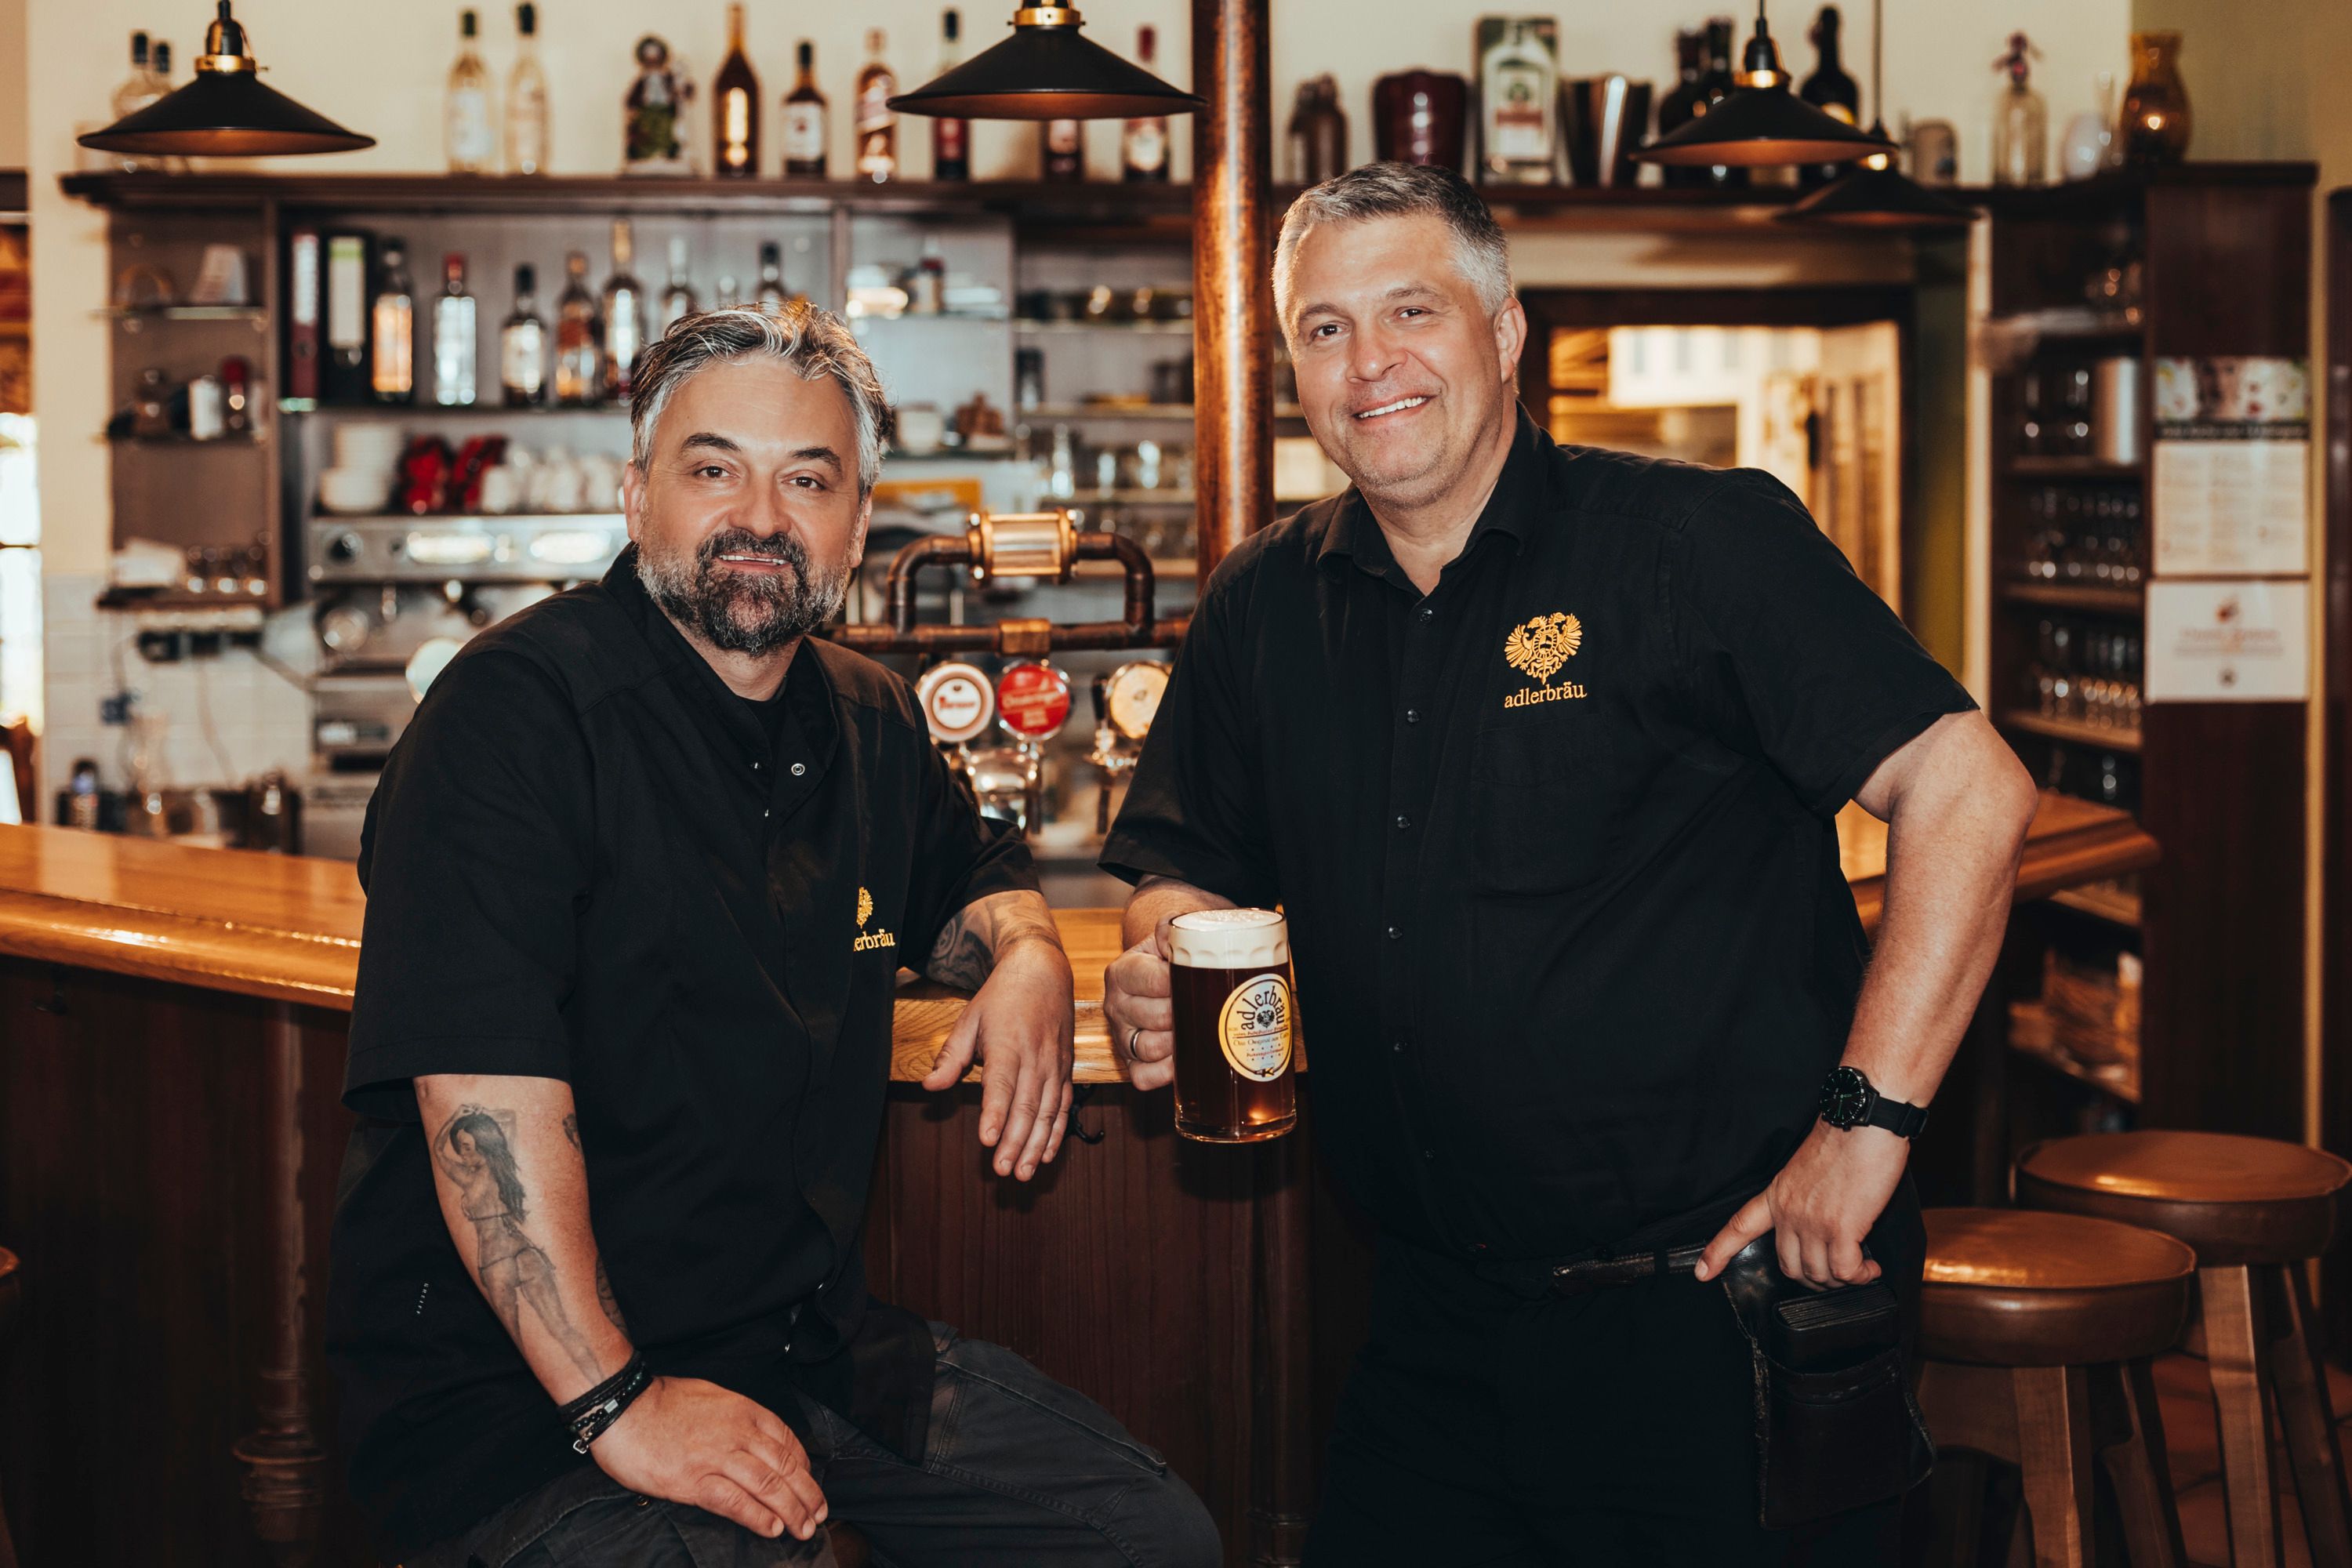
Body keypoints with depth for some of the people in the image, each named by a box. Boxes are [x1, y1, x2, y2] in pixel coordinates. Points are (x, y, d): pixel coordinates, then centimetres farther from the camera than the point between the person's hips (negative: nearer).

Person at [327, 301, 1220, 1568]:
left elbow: (966, 879, 31)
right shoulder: (518, 706, -14)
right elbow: (487, 1092, -23)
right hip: (513, 1389, -7)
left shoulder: (870, 725, 10)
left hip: (810, 1340, 7)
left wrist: (1026, 954, 6)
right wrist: (614, 1404, -27)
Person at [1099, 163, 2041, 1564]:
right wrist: (1157, 973, -6)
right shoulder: (1262, 610, 8)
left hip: (1723, 1308, -5)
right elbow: (1191, 868, 18)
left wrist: (1867, 1122, -19)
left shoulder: (1702, 542, -10)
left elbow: (1970, 792, -15)